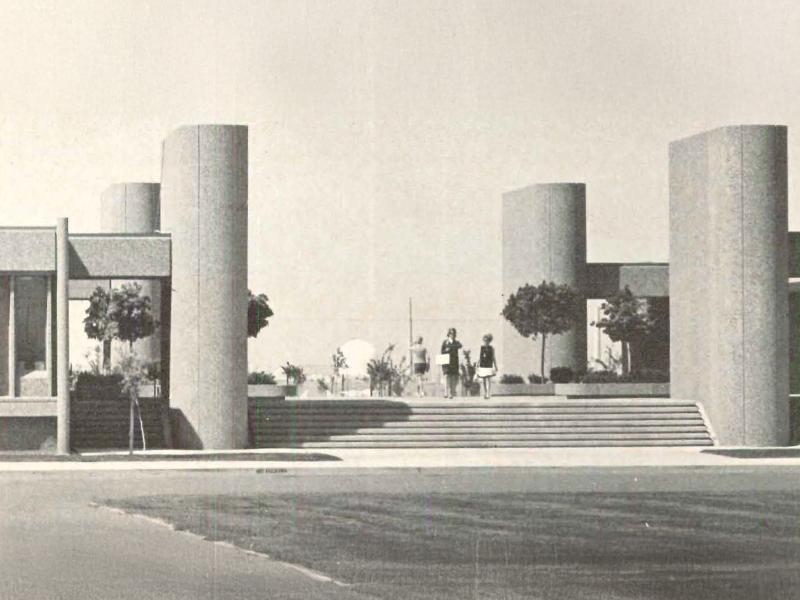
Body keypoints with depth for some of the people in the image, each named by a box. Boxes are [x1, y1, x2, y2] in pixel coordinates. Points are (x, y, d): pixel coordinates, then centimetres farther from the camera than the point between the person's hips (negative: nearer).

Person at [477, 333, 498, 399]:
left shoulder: (491, 348, -1)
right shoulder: (482, 347, 7)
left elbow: (493, 358, 3)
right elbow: (480, 357, 12)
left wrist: (495, 367, 3)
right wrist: (478, 365, 11)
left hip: (489, 366, -3)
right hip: (482, 366, 3)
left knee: (489, 380, -9)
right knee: (484, 381, 8)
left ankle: (489, 394, -10)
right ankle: (485, 393, 15)